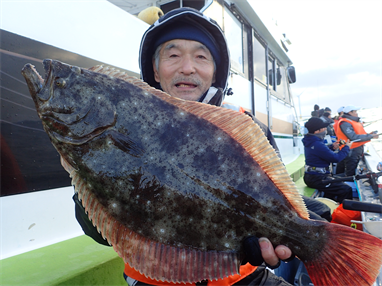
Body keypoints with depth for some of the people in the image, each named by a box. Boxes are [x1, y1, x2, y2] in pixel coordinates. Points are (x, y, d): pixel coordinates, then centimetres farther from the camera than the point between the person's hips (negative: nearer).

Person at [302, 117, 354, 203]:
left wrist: (332, 147, 9)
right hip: (317, 179, -11)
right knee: (347, 190, -9)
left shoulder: (310, 141, 6)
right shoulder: (317, 144, -26)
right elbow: (336, 158, -20)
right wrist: (347, 147, -4)